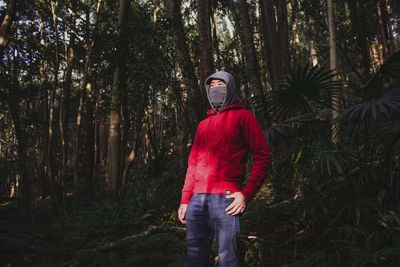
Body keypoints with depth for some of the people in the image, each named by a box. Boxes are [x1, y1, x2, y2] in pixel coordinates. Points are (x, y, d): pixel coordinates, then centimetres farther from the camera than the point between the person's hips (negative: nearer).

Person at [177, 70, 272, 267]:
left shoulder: (242, 116, 5)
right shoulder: (203, 124, 22)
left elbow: (262, 156, -3)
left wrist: (246, 194, -13)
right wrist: (185, 199, 12)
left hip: (225, 197, -5)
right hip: (197, 198, 6)